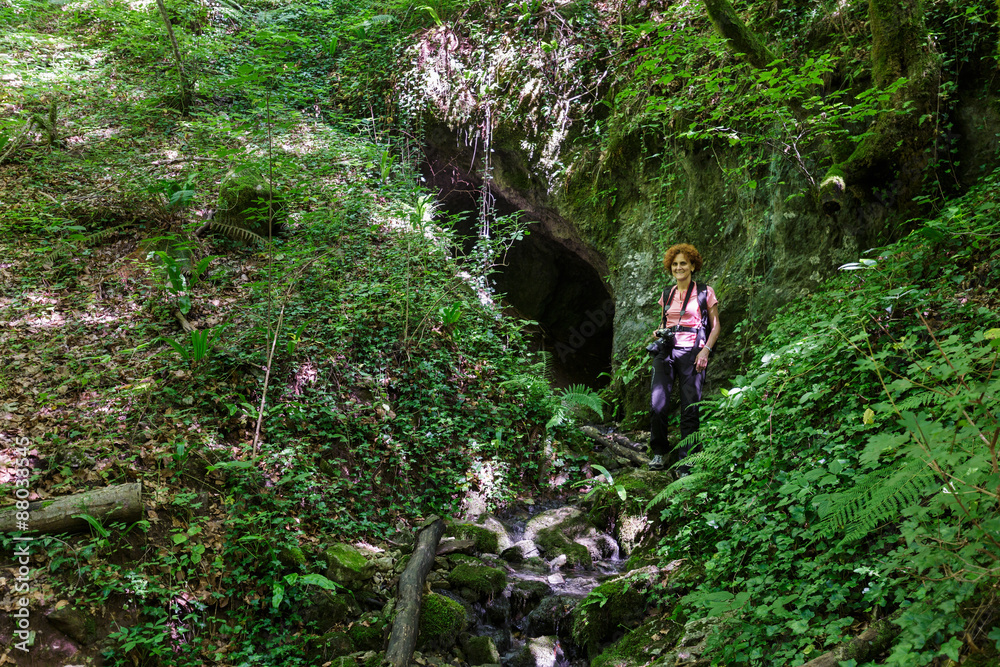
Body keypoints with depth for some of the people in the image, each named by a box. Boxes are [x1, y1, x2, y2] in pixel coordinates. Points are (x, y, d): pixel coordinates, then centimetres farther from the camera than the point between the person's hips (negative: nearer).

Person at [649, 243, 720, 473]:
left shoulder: (705, 292, 5)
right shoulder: (666, 295, 17)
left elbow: (715, 326, 6)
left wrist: (705, 350, -8)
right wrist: (658, 333, 5)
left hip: (692, 352, -3)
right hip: (666, 351, 3)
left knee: (690, 408, -7)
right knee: (658, 404, -10)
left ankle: (684, 460, 0)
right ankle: (659, 452, 8)